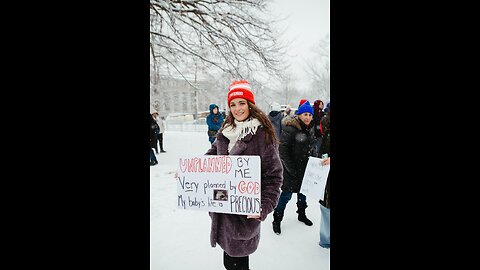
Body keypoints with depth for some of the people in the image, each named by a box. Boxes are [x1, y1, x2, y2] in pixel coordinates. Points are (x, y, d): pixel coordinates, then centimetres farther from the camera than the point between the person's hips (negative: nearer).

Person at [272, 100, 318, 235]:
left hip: (306, 169, 7)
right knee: (286, 195, 1)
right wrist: (291, 169, -19)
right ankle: (277, 220, 18)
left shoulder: (310, 129, 8)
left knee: (303, 192, 21)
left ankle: (302, 213, 43)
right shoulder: (290, 129, -17)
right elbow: (282, 150, -19)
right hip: (292, 170, -7)